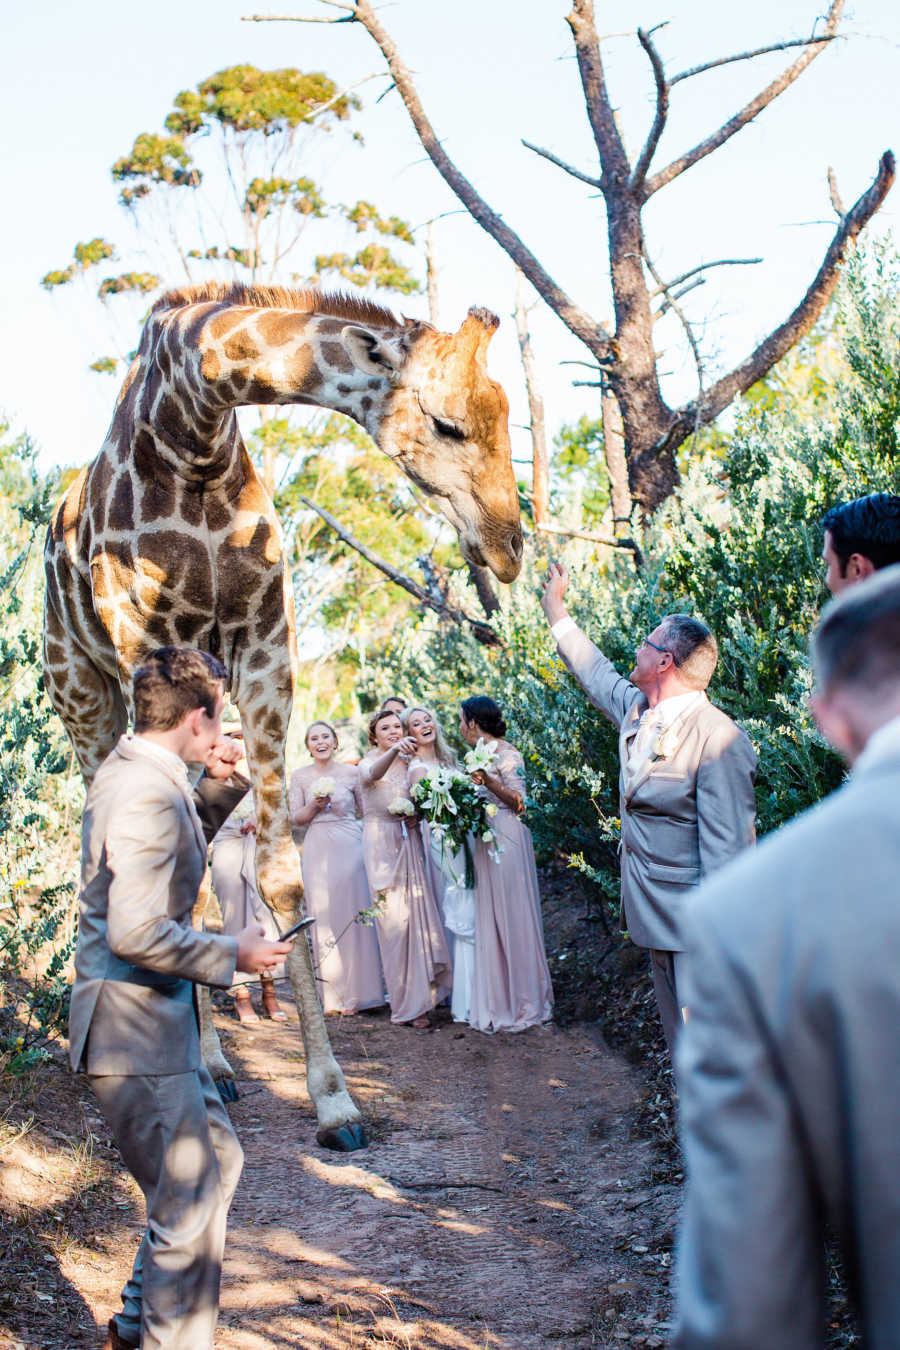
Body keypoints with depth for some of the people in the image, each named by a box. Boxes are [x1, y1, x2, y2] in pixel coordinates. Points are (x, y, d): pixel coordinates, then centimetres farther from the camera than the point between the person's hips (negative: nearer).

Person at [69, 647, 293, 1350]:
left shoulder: (130, 768, 9)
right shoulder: (150, 795, -23)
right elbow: (136, 934, -29)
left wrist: (218, 787, 12)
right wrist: (232, 954, -17)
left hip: (156, 1020, 11)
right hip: (137, 1033, -11)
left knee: (218, 1160, 22)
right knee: (189, 1207, -3)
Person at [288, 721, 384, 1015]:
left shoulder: (352, 773, 4)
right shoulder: (299, 777, 7)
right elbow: (295, 818, 7)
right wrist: (315, 805, -10)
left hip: (349, 847, -1)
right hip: (318, 850, 1)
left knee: (353, 913, -2)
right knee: (324, 917, 0)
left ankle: (357, 990, 6)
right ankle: (333, 994, 7)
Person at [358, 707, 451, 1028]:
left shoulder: (410, 763, 14)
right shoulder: (368, 763, -2)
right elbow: (373, 774, -27)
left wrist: (416, 814, 0)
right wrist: (394, 750, -46)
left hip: (410, 842, 5)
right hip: (382, 843, -5)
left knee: (421, 914, -1)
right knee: (394, 919, -7)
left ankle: (421, 996, 9)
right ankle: (407, 1002, -3)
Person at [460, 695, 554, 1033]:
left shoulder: (505, 753, -10)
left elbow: (519, 802, -15)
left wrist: (489, 781, -27)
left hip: (506, 839, -9)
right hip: (485, 841, 9)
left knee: (511, 918, -3)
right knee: (489, 921, 9)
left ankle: (522, 1003, 5)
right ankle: (499, 1002, 15)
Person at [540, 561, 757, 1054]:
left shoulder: (718, 737, -18)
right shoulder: (638, 710, 8)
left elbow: (727, 847, -21)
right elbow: (596, 672, 30)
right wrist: (556, 610, 39)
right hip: (656, 919, 9)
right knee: (684, 1049, 15)